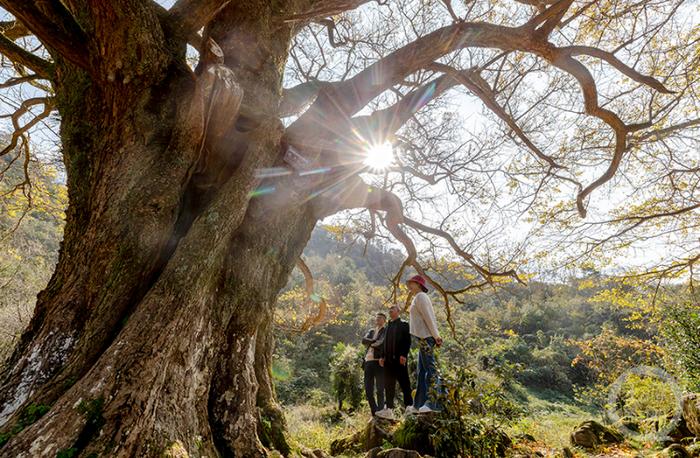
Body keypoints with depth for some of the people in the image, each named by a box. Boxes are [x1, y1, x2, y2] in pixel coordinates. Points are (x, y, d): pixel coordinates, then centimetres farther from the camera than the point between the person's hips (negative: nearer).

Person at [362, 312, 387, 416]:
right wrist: (374, 341, -8)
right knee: (368, 390, 8)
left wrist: (370, 343, 2)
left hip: (379, 361, -6)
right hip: (368, 361, 6)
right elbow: (364, 341, 4)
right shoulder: (370, 331, 21)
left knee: (380, 390, -3)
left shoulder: (386, 331, 4)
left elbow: (382, 343, -11)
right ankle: (375, 413, 20)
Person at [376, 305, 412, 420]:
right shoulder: (388, 326, 22)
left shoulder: (403, 324, 3)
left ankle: (409, 406, 6)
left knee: (404, 383, -1)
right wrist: (383, 357, 11)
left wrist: (403, 355, -18)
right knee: (388, 385, 3)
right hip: (389, 359, 6)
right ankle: (389, 409, 5)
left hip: (399, 358, -6)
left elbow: (407, 340, -7)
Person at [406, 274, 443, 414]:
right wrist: (435, 336, 14)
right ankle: (419, 404, 16)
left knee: (430, 369, -10)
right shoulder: (419, 298, 23)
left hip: (425, 337, -10)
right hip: (424, 338, 10)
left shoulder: (420, 296, -7)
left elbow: (428, 317, -15)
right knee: (421, 372, 11)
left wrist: (436, 335, -18)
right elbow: (431, 318, 19)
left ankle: (433, 403, -9)